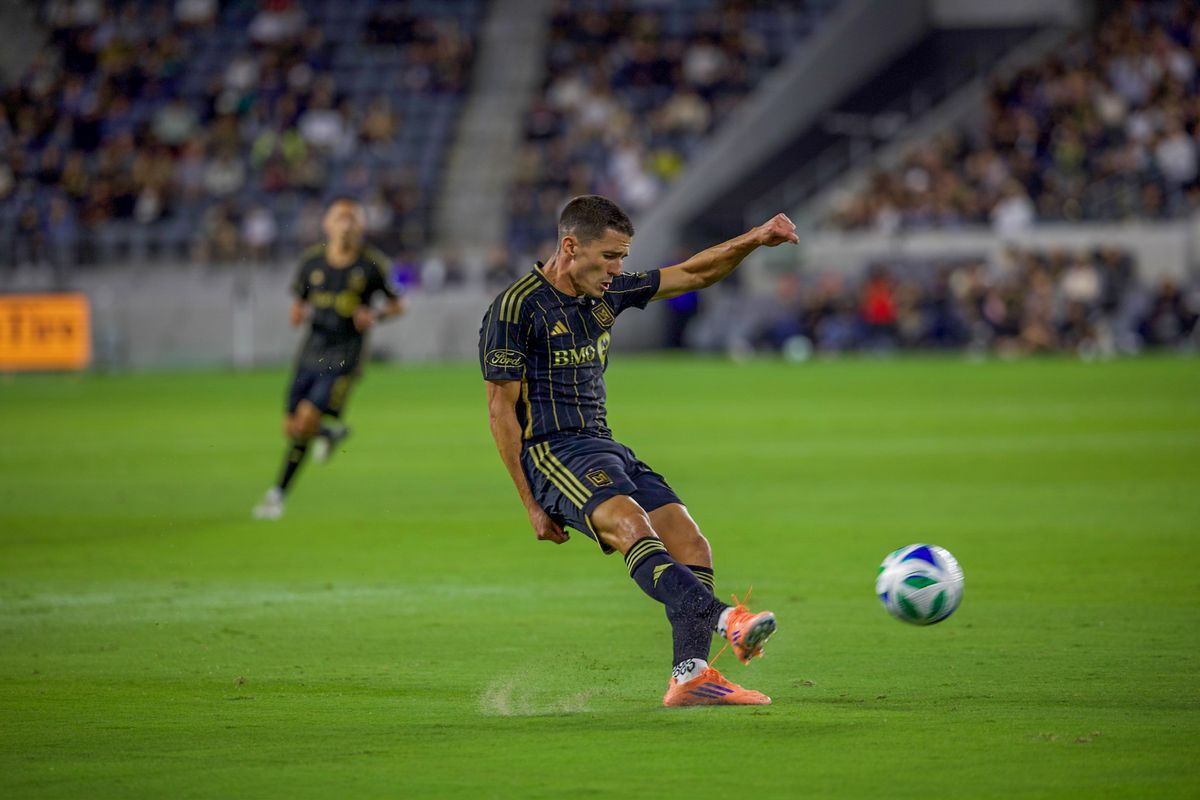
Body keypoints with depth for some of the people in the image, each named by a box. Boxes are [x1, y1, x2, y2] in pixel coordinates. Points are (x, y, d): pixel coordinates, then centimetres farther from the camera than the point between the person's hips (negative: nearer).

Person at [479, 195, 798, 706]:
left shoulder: (607, 294, 12)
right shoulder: (516, 309, -9)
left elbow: (693, 274, 20)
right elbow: (501, 411, -8)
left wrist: (755, 240, 3)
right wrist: (532, 503, -10)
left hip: (603, 448, 8)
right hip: (550, 450, -8)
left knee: (691, 545, -8)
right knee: (631, 524, -32)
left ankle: (689, 675, -10)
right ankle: (720, 618, -51)